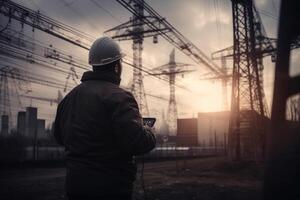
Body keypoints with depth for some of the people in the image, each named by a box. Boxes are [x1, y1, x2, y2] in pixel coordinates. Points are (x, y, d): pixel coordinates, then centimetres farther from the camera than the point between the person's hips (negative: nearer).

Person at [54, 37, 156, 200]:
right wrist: (148, 132, -5)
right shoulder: (118, 96, -18)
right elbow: (138, 142, -26)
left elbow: (60, 136, 18)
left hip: (75, 182, 7)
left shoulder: (69, 97, 7)